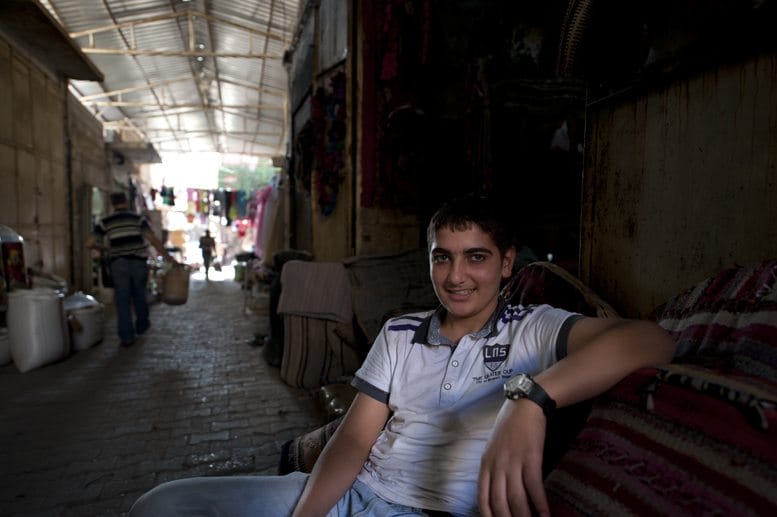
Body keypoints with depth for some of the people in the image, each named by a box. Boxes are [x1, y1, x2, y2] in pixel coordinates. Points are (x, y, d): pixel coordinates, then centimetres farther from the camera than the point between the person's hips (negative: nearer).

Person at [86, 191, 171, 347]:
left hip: (118, 264, 0)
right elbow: (153, 240, -10)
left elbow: (89, 243, -1)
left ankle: (127, 337, 3)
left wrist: (104, 248, 18)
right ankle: (141, 326, 37)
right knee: (139, 296, 19)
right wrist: (168, 256, -8)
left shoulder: (105, 222, 4)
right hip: (139, 263, 0)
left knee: (123, 300, 5)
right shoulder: (138, 218, 1)